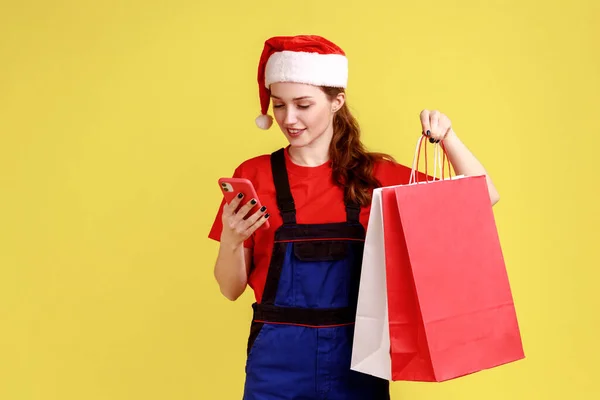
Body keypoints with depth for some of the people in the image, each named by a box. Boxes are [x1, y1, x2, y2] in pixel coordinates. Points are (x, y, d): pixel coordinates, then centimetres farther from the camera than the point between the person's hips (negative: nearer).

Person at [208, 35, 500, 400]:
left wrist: (447, 137, -11)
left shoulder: (374, 175, 1)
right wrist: (230, 240, -17)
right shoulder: (253, 176, -2)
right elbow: (231, 289, 2)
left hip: (357, 356, 1)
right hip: (278, 360, -1)